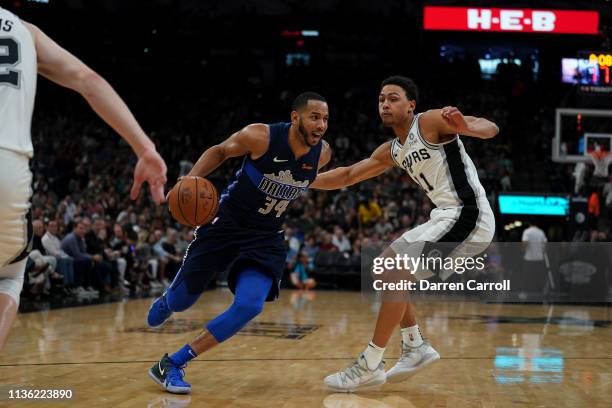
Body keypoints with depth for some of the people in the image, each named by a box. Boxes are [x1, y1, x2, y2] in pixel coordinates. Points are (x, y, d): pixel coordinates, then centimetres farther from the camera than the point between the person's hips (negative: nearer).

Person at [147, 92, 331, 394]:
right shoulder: (260, 137, -22)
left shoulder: (322, 154, -9)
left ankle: (171, 365, -8)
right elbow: (220, 151, -4)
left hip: (266, 238, 3)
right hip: (226, 223, -3)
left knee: (249, 307, -19)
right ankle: (164, 302, 49)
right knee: (181, 301, 6)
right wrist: (192, 178, -18)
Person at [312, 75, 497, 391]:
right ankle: (416, 347, 17)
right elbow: (347, 175, 23)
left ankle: (370, 366, -10)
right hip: (447, 218, 10)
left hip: (467, 217, -10)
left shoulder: (431, 121, -8)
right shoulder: (391, 151, 17)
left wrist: (466, 125, -40)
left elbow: (491, 129, -18)